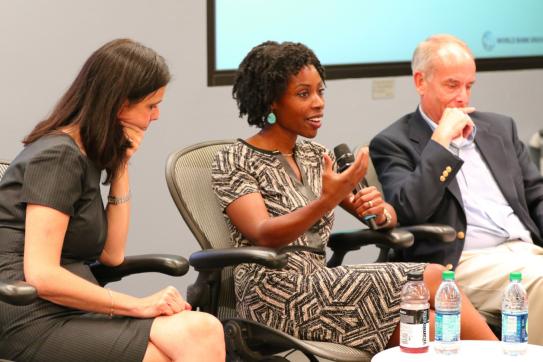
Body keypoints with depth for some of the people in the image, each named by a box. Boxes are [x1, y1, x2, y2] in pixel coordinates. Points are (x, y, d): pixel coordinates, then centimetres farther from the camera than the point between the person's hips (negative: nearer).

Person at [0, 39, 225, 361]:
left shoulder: (85, 154, 19)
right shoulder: (58, 156, -9)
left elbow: (112, 255, 14)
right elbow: (42, 276, -18)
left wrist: (121, 166, 9)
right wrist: (139, 305, -16)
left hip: (70, 311, 8)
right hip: (36, 319, -8)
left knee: (205, 331, -19)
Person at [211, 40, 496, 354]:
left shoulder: (316, 156, 17)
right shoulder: (234, 161, -2)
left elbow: (388, 218, 16)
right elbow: (264, 235, -18)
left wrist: (380, 211, -10)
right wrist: (326, 202, -32)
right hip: (275, 297, -6)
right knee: (431, 279, -19)